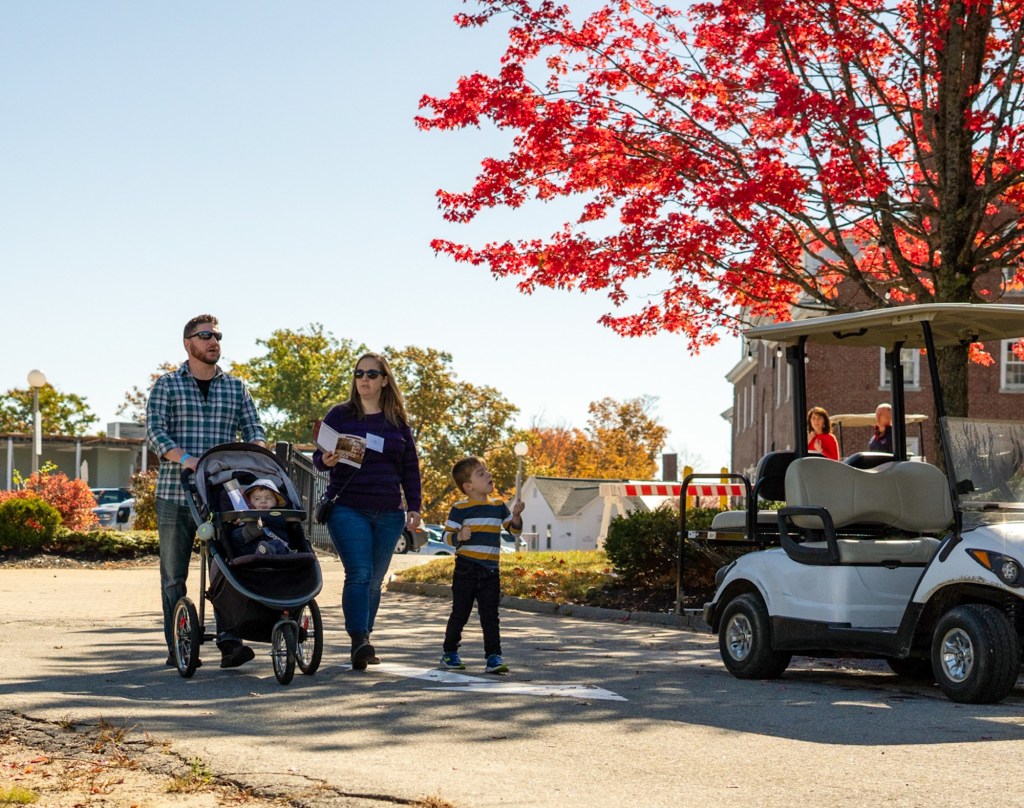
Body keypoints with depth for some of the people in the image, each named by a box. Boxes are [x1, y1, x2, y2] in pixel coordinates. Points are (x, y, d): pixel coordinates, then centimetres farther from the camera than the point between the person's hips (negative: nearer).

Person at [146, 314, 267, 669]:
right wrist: (183, 458, -24)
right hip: (175, 493, -1)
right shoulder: (167, 385, 5)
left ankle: (229, 642, -10)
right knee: (174, 574, 3)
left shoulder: (235, 387, 14)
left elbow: (253, 429, 11)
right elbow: (154, 429, -6)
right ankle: (177, 647, 10)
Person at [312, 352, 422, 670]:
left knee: (374, 580, 6)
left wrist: (414, 507, 7)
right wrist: (326, 460, -18)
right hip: (348, 509, -3)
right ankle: (359, 641, -23)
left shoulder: (398, 421, 12)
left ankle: (363, 641, 14)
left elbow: (410, 467, 15)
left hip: (388, 513, 3)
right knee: (359, 573, -17)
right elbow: (318, 457, 6)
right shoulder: (340, 415, 5)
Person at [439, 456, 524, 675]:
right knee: (460, 613, 5)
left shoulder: (498, 506, 10)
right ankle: (449, 653, 19)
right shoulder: (460, 509, -6)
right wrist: (459, 537, -25)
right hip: (466, 569, -3)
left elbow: (514, 530, 14)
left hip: (490, 570, 4)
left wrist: (516, 515, -6)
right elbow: (447, 534, -5)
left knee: (490, 615, 0)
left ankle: (493, 657, -2)